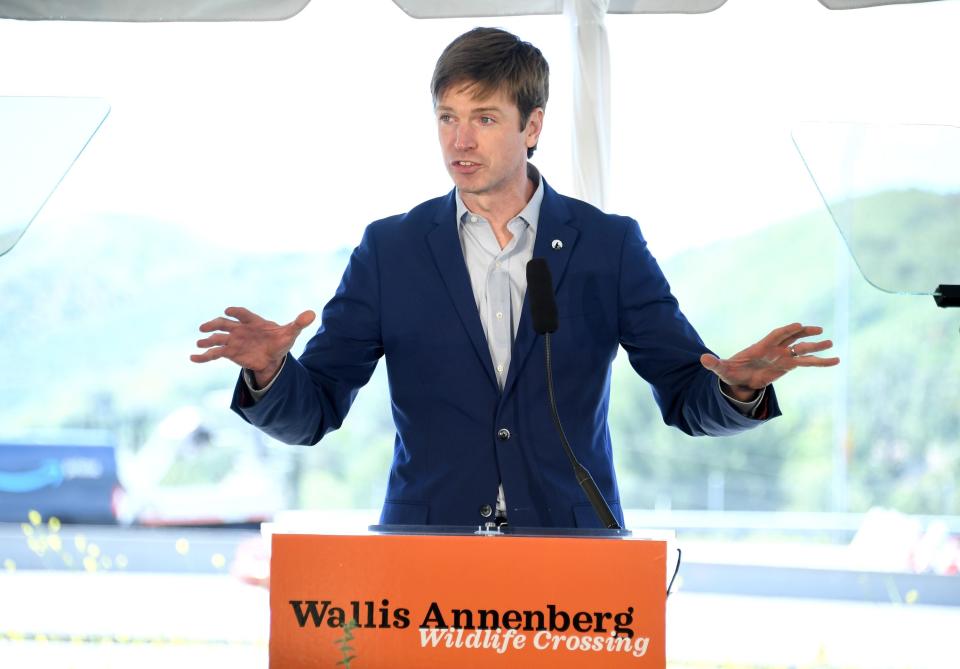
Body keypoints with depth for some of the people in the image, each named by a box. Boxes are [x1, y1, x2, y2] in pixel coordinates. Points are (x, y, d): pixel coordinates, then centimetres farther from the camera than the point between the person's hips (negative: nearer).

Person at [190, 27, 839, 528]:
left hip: (571, 547, 1)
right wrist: (270, 372, -17)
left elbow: (685, 393, 7)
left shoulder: (609, 245, 8)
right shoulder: (390, 249, 8)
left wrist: (738, 388, -16)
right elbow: (309, 413, 5)